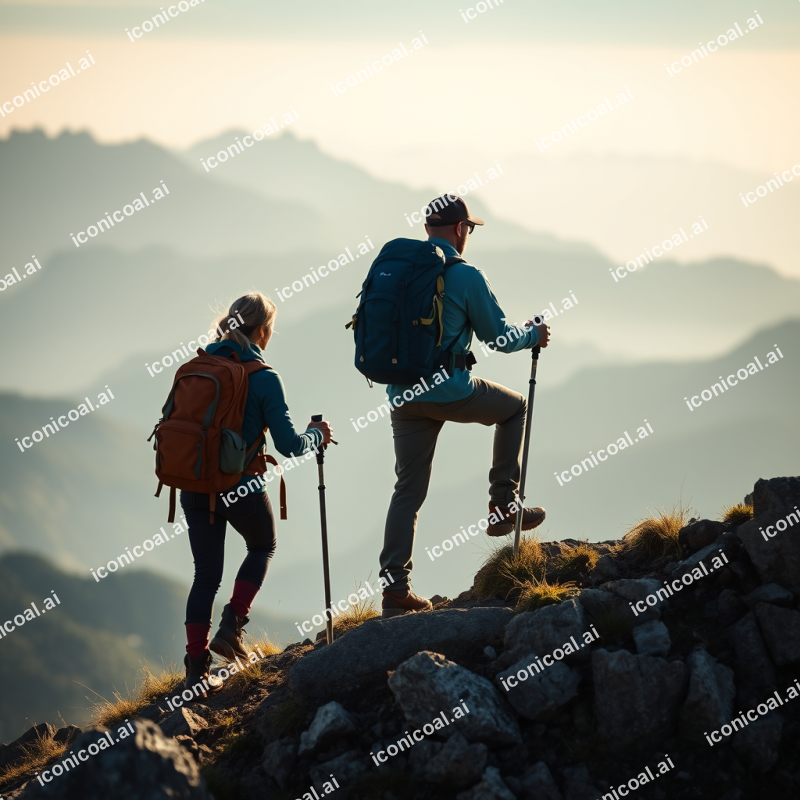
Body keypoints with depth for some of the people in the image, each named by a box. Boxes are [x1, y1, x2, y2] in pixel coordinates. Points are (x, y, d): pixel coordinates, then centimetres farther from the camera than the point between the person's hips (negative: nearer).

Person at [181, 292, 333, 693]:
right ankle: (230, 627, 12)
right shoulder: (264, 379, -12)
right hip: (241, 486, -4)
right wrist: (317, 435, 7)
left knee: (206, 574, 12)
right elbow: (288, 445, -12)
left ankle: (196, 668, 7)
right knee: (262, 547, 26)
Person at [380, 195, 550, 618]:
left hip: (403, 393, 5)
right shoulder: (466, 277, -9)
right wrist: (533, 336, 17)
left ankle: (395, 587, 3)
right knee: (514, 408, 24)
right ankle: (504, 508, 19)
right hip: (450, 389, -5)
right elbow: (499, 337, -3)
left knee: (408, 489, 11)